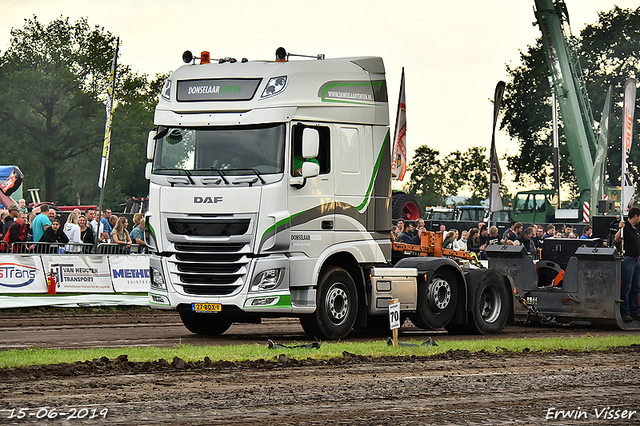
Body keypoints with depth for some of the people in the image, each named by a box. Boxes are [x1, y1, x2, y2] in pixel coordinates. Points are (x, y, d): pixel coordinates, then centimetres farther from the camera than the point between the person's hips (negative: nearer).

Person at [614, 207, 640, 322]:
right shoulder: (625, 226, -9)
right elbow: (617, 239, -24)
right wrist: (620, 229, -38)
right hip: (628, 260, -9)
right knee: (626, 288, -8)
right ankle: (625, 312, -6)